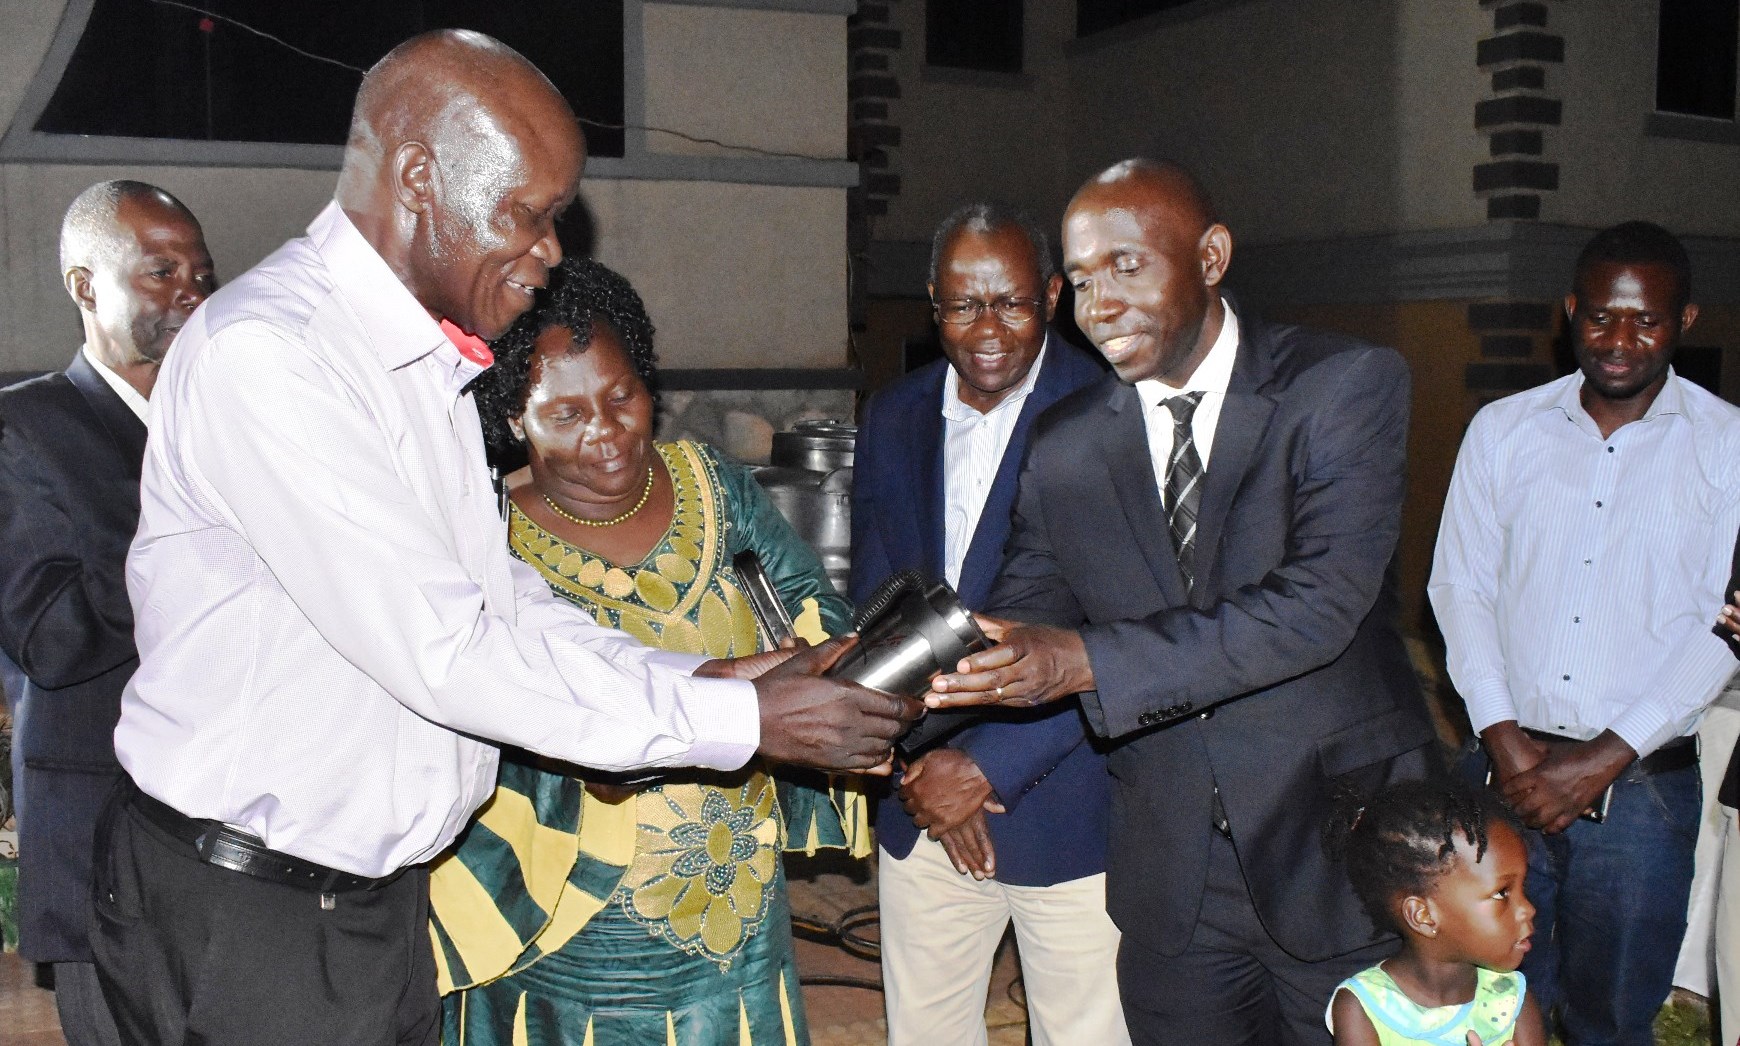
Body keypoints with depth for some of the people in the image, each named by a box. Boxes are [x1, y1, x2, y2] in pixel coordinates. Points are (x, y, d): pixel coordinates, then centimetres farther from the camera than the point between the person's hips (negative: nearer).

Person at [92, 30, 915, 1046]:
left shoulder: (425, 362, 9)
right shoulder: (263, 353, -21)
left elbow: (500, 600, 10)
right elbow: (439, 650, -26)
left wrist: (703, 676, -3)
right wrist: (742, 722, -22)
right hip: (247, 914, -8)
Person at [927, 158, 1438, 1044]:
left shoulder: (1346, 386, -11)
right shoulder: (1065, 445, 2)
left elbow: (1320, 603, -23)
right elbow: (1022, 621, 2)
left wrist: (1086, 661, -31)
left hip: (1340, 856, -3)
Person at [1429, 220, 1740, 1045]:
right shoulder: (1502, 430, 5)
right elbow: (1458, 585, 4)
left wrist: (1603, 759, -13)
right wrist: (1502, 737, -7)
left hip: (1642, 785, -1)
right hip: (1505, 768, 2)